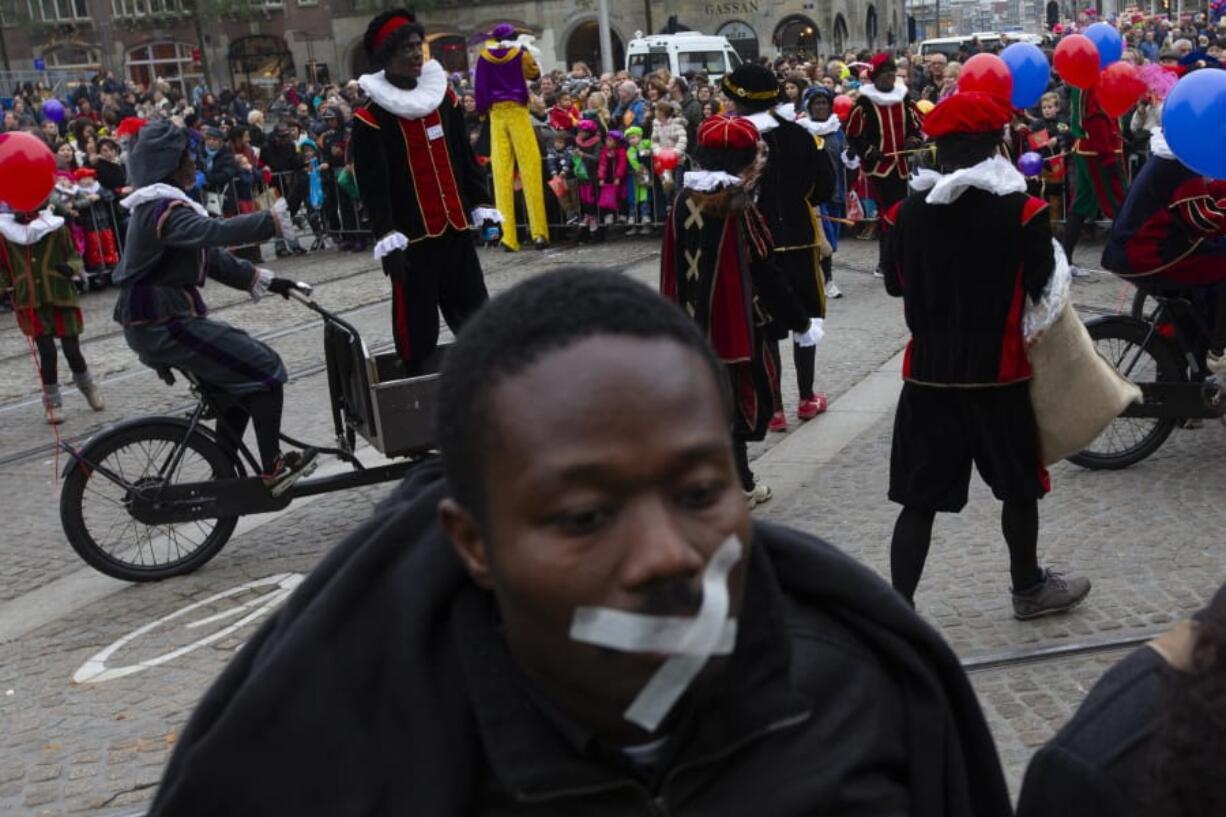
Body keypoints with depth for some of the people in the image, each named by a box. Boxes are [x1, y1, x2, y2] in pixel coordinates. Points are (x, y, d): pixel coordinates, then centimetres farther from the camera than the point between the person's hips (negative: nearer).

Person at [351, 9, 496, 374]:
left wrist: (481, 205, 11)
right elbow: (372, 183, -11)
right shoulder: (370, 118, -8)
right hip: (412, 236, -5)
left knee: (475, 313, 11)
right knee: (417, 324, 0)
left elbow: (465, 157, 15)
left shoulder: (445, 97, 8)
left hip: (456, 227, 5)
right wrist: (387, 237, -17)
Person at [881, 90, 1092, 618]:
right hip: (999, 372, -2)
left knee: (920, 499, 7)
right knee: (1019, 487, 19)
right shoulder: (1023, 212, -12)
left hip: (928, 371, 2)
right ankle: (1028, 588, 35)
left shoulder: (905, 213, -4)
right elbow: (1041, 292, -6)